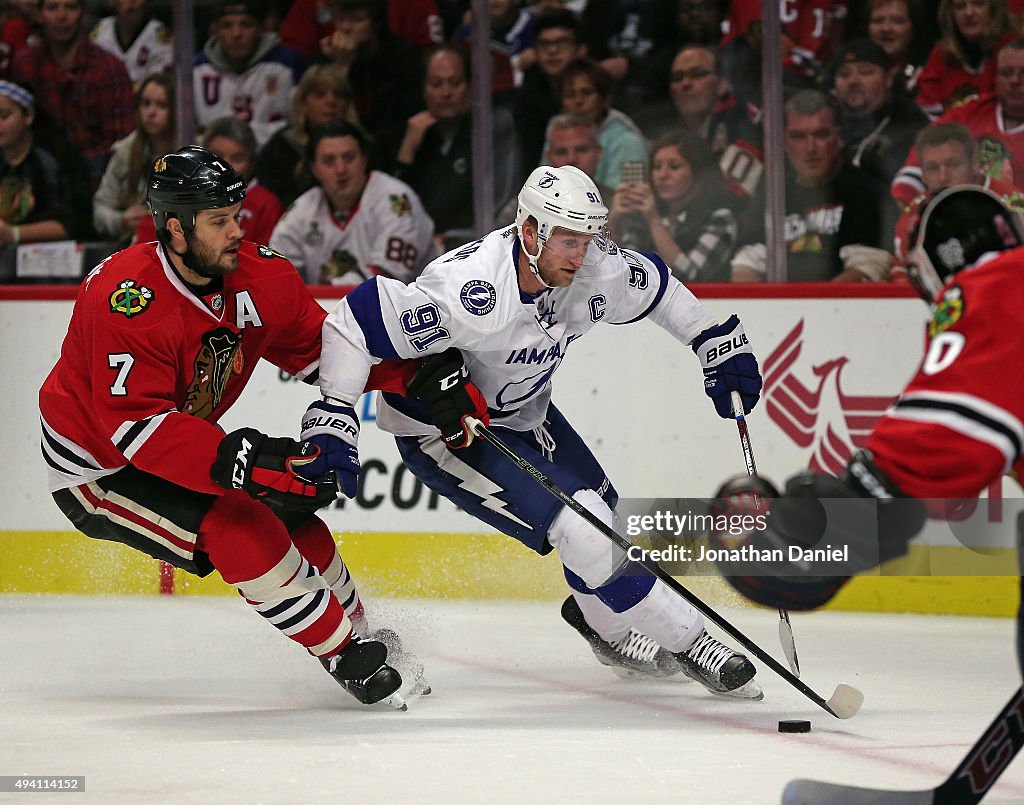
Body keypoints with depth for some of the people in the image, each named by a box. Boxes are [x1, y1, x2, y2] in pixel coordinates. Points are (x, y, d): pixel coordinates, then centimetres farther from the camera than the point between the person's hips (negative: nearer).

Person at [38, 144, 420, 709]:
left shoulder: (260, 277, -10)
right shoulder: (128, 301, -33)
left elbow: (322, 347, 4)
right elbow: (136, 426, -37)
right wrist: (244, 461, -44)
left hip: (182, 446, 8)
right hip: (99, 467, -8)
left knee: (295, 518, 3)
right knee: (237, 529, -22)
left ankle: (359, 638, 25)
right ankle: (344, 658, -11)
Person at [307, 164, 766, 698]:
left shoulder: (593, 270, -16)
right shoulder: (469, 292, -38)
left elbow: (655, 286, 6)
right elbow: (353, 324, -35)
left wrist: (719, 344, 5)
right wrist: (334, 423, -36)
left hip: (523, 412, 8)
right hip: (441, 431, -8)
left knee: (606, 517, 13)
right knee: (579, 529, -17)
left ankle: (603, 623, 44)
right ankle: (686, 642, -4)